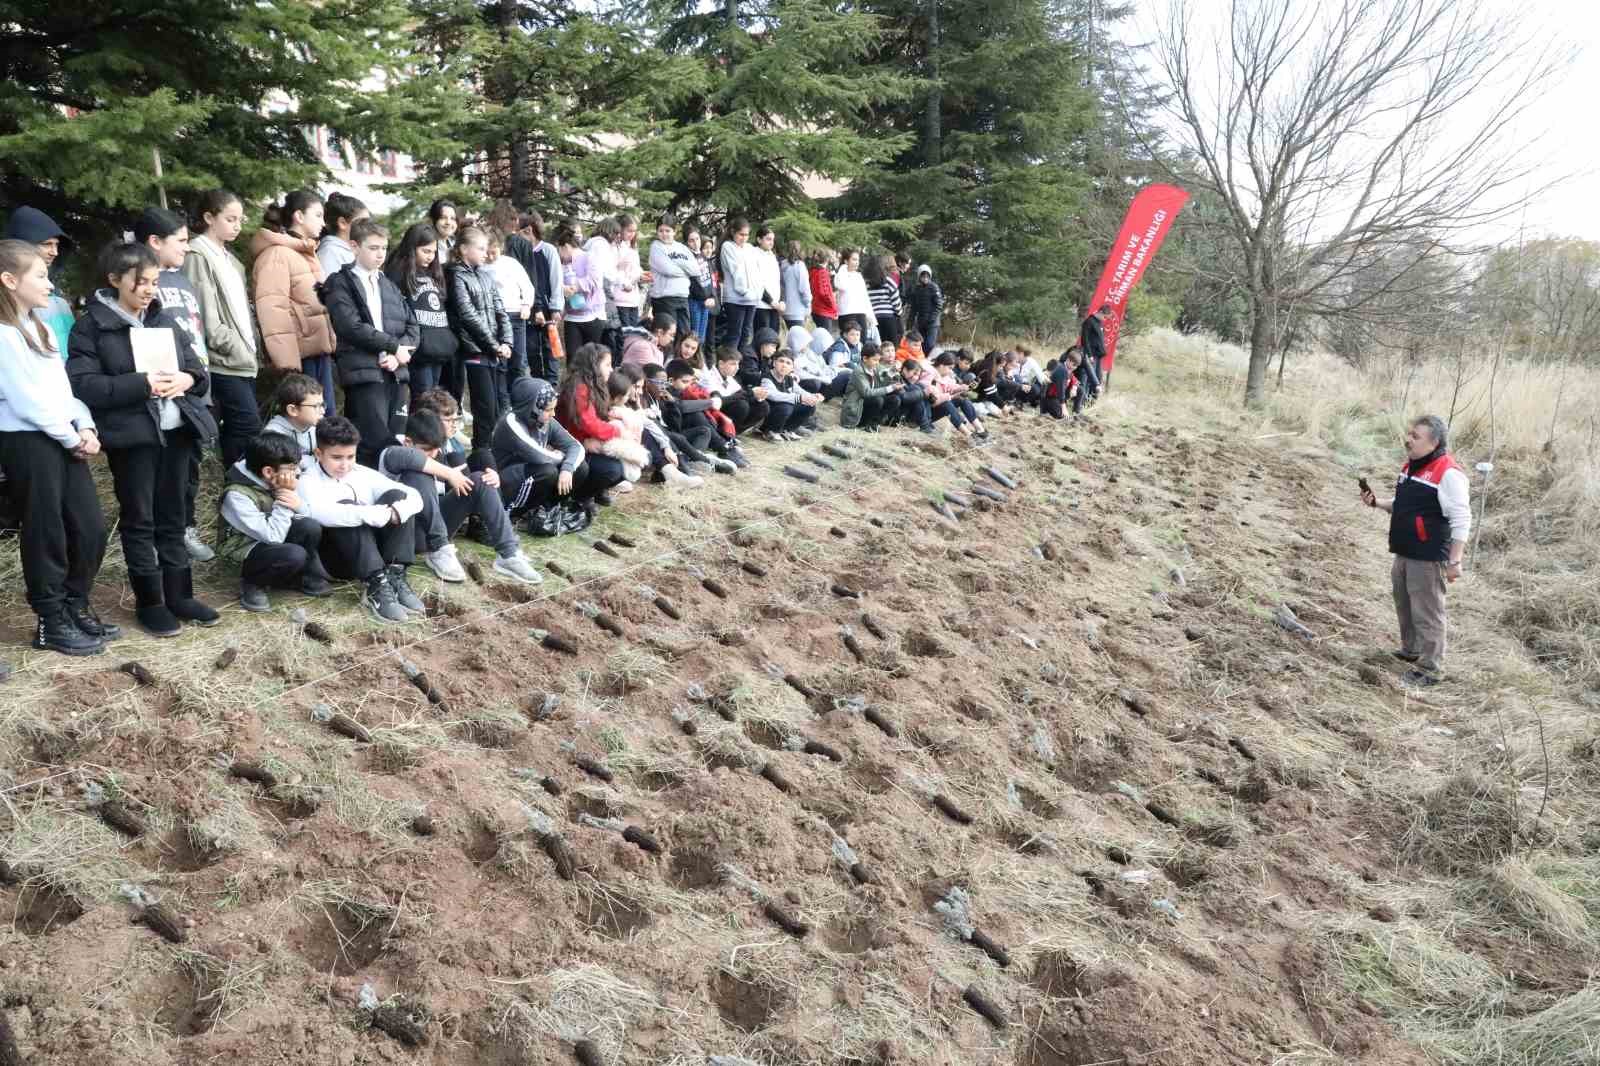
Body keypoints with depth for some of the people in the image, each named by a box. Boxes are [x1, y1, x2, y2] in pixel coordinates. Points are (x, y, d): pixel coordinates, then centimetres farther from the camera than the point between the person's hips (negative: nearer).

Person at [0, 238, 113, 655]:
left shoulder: (39, 326, 15)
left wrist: (85, 426, -1)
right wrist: (73, 437, -9)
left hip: (63, 441, 8)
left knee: (91, 528, 10)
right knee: (47, 536, 1)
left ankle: (76, 608, 26)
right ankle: (51, 623, 14)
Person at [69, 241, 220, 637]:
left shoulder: (164, 319, 13)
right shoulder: (90, 327, -4)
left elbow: (197, 369, 13)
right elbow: (84, 385, -13)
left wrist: (189, 379, -10)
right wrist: (141, 384, -21)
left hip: (176, 430, 5)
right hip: (131, 436, -5)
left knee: (173, 516, 12)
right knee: (139, 520, 4)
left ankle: (179, 595, 22)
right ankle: (150, 603, 13)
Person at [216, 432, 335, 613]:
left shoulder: (275, 481, -9)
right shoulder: (236, 496, -28)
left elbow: (307, 517, -2)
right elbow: (273, 537, -29)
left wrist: (298, 504, -25)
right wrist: (283, 499, -28)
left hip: (271, 537, 6)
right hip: (244, 548, -6)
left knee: (311, 527, -21)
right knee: (295, 555, -32)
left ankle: (309, 577, 2)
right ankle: (251, 582, -4)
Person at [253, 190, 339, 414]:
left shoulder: (306, 253, 20)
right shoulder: (277, 254, -9)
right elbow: (272, 309, -18)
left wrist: (331, 345, 16)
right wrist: (287, 361, -23)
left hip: (319, 349, 9)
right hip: (302, 353, -9)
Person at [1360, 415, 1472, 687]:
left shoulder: (1448, 473, -18)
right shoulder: (1409, 466, 10)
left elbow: (1461, 520, -18)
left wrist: (1455, 561, -20)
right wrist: (1376, 502, 6)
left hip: (1428, 559, -9)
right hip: (1404, 553, 9)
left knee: (1427, 612, -2)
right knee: (1404, 605, 21)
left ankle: (1430, 668, 9)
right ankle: (1411, 650, 39)